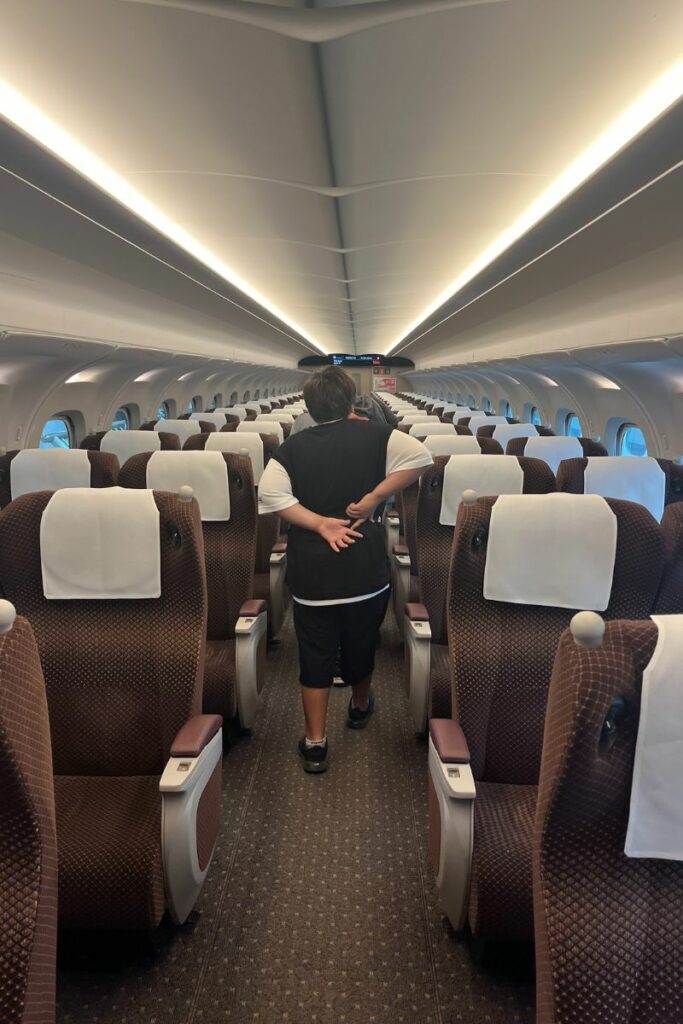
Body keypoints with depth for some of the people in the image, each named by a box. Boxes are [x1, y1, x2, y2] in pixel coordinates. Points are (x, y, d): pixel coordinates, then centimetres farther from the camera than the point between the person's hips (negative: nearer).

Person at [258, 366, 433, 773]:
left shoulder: (293, 446, 1)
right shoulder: (373, 434, -3)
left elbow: (270, 495, -12)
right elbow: (421, 457, -17)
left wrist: (320, 523, -13)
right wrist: (372, 499, -15)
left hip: (311, 569, 0)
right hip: (366, 564, 0)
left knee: (316, 652, 9)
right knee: (361, 643, 21)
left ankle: (315, 743, 13)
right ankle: (360, 706, 45)